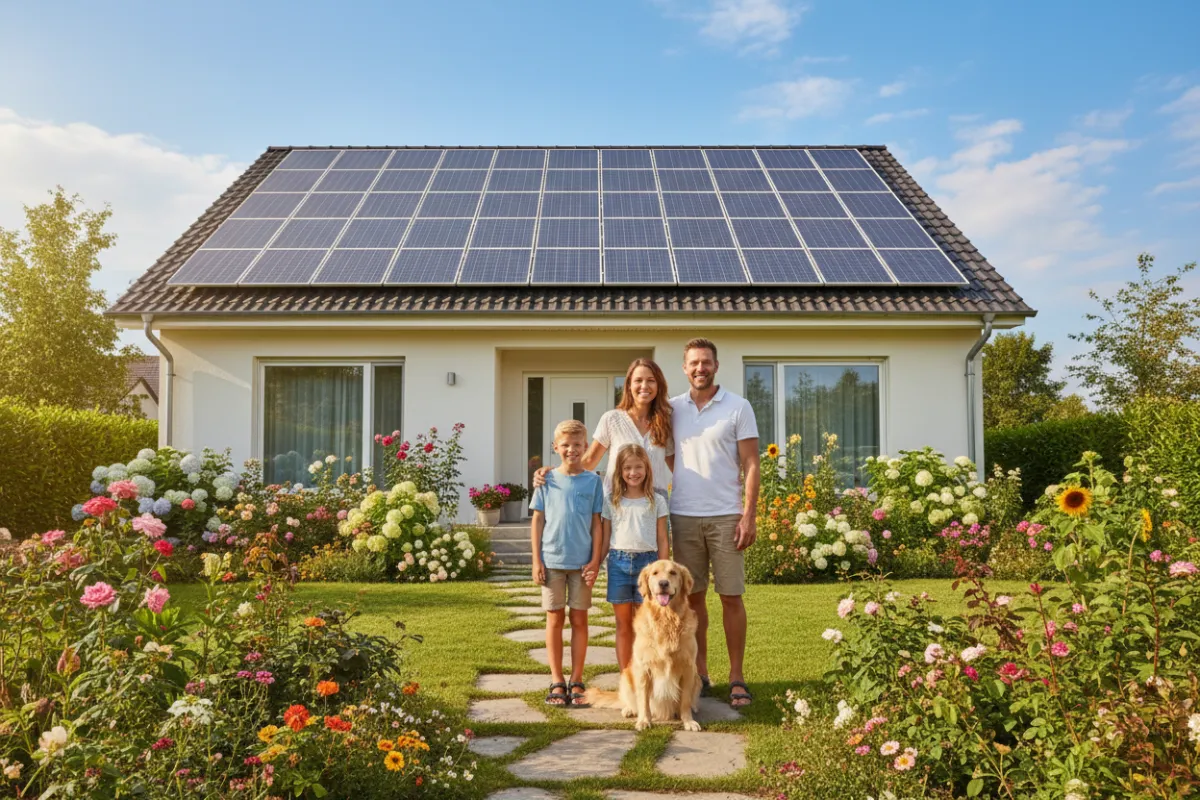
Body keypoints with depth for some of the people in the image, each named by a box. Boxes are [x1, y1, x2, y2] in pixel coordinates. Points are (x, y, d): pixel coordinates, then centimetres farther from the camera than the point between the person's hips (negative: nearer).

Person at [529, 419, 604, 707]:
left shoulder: (592, 480, 2)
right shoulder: (547, 480, 2)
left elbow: (596, 523, 3)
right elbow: (538, 521, 4)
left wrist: (595, 560, -3)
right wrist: (536, 561, -1)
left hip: (582, 561, 0)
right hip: (552, 560, 0)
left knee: (579, 619, 6)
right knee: (555, 618, 6)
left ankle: (576, 681, 15)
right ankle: (556, 681, 15)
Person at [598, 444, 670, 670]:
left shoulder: (657, 502, 5)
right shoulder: (612, 502, 8)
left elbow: (662, 541, 5)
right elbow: (604, 540, 11)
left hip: (647, 561, -1)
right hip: (618, 562, 1)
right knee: (623, 625, 8)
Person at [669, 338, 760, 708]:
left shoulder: (738, 407, 0)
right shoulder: (673, 409, 9)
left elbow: (750, 465, -2)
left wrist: (748, 516, -10)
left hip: (725, 517, -3)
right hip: (683, 517, 3)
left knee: (731, 596, 2)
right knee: (692, 596, 8)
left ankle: (737, 677, 12)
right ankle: (700, 674, 19)